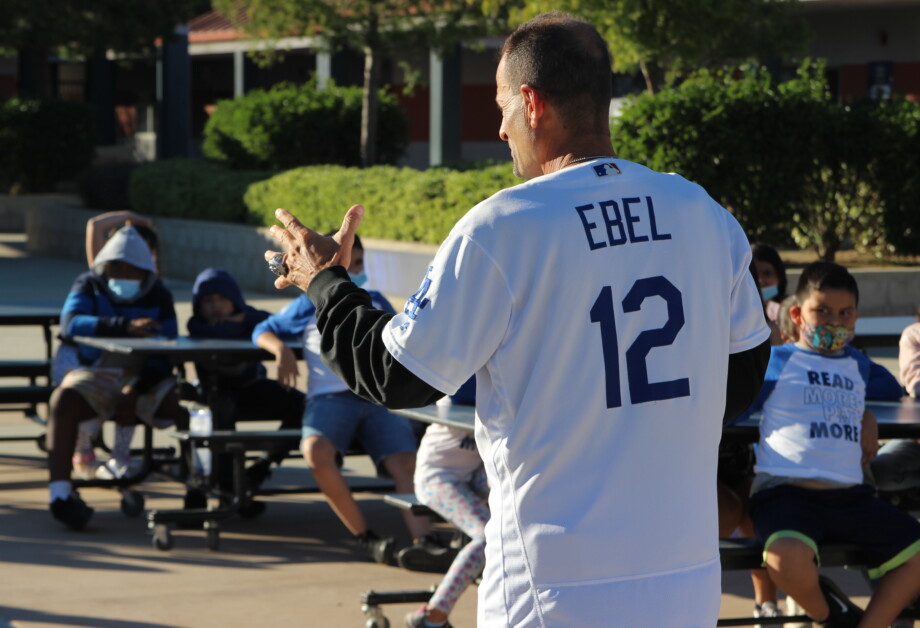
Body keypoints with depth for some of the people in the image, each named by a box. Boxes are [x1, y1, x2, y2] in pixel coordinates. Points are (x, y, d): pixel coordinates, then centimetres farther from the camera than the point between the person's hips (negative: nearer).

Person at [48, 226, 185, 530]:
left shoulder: (158, 296, 7)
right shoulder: (88, 286, 4)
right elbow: (70, 324, -19)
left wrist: (136, 390, -22)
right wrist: (126, 326, -33)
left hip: (144, 378, 2)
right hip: (94, 373, -1)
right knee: (64, 399, -34)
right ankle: (60, 491, -38)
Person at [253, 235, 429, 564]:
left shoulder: (376, 303, 27)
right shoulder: (311, 306, 19)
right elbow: (262, 330, 22)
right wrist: (281, 348, 0)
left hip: (379, 397, 2)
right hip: (330, 397, -2)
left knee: (405, 461, -27)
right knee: (316, 450, -36)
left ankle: (421, 540, -43)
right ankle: (365, 537, -32)